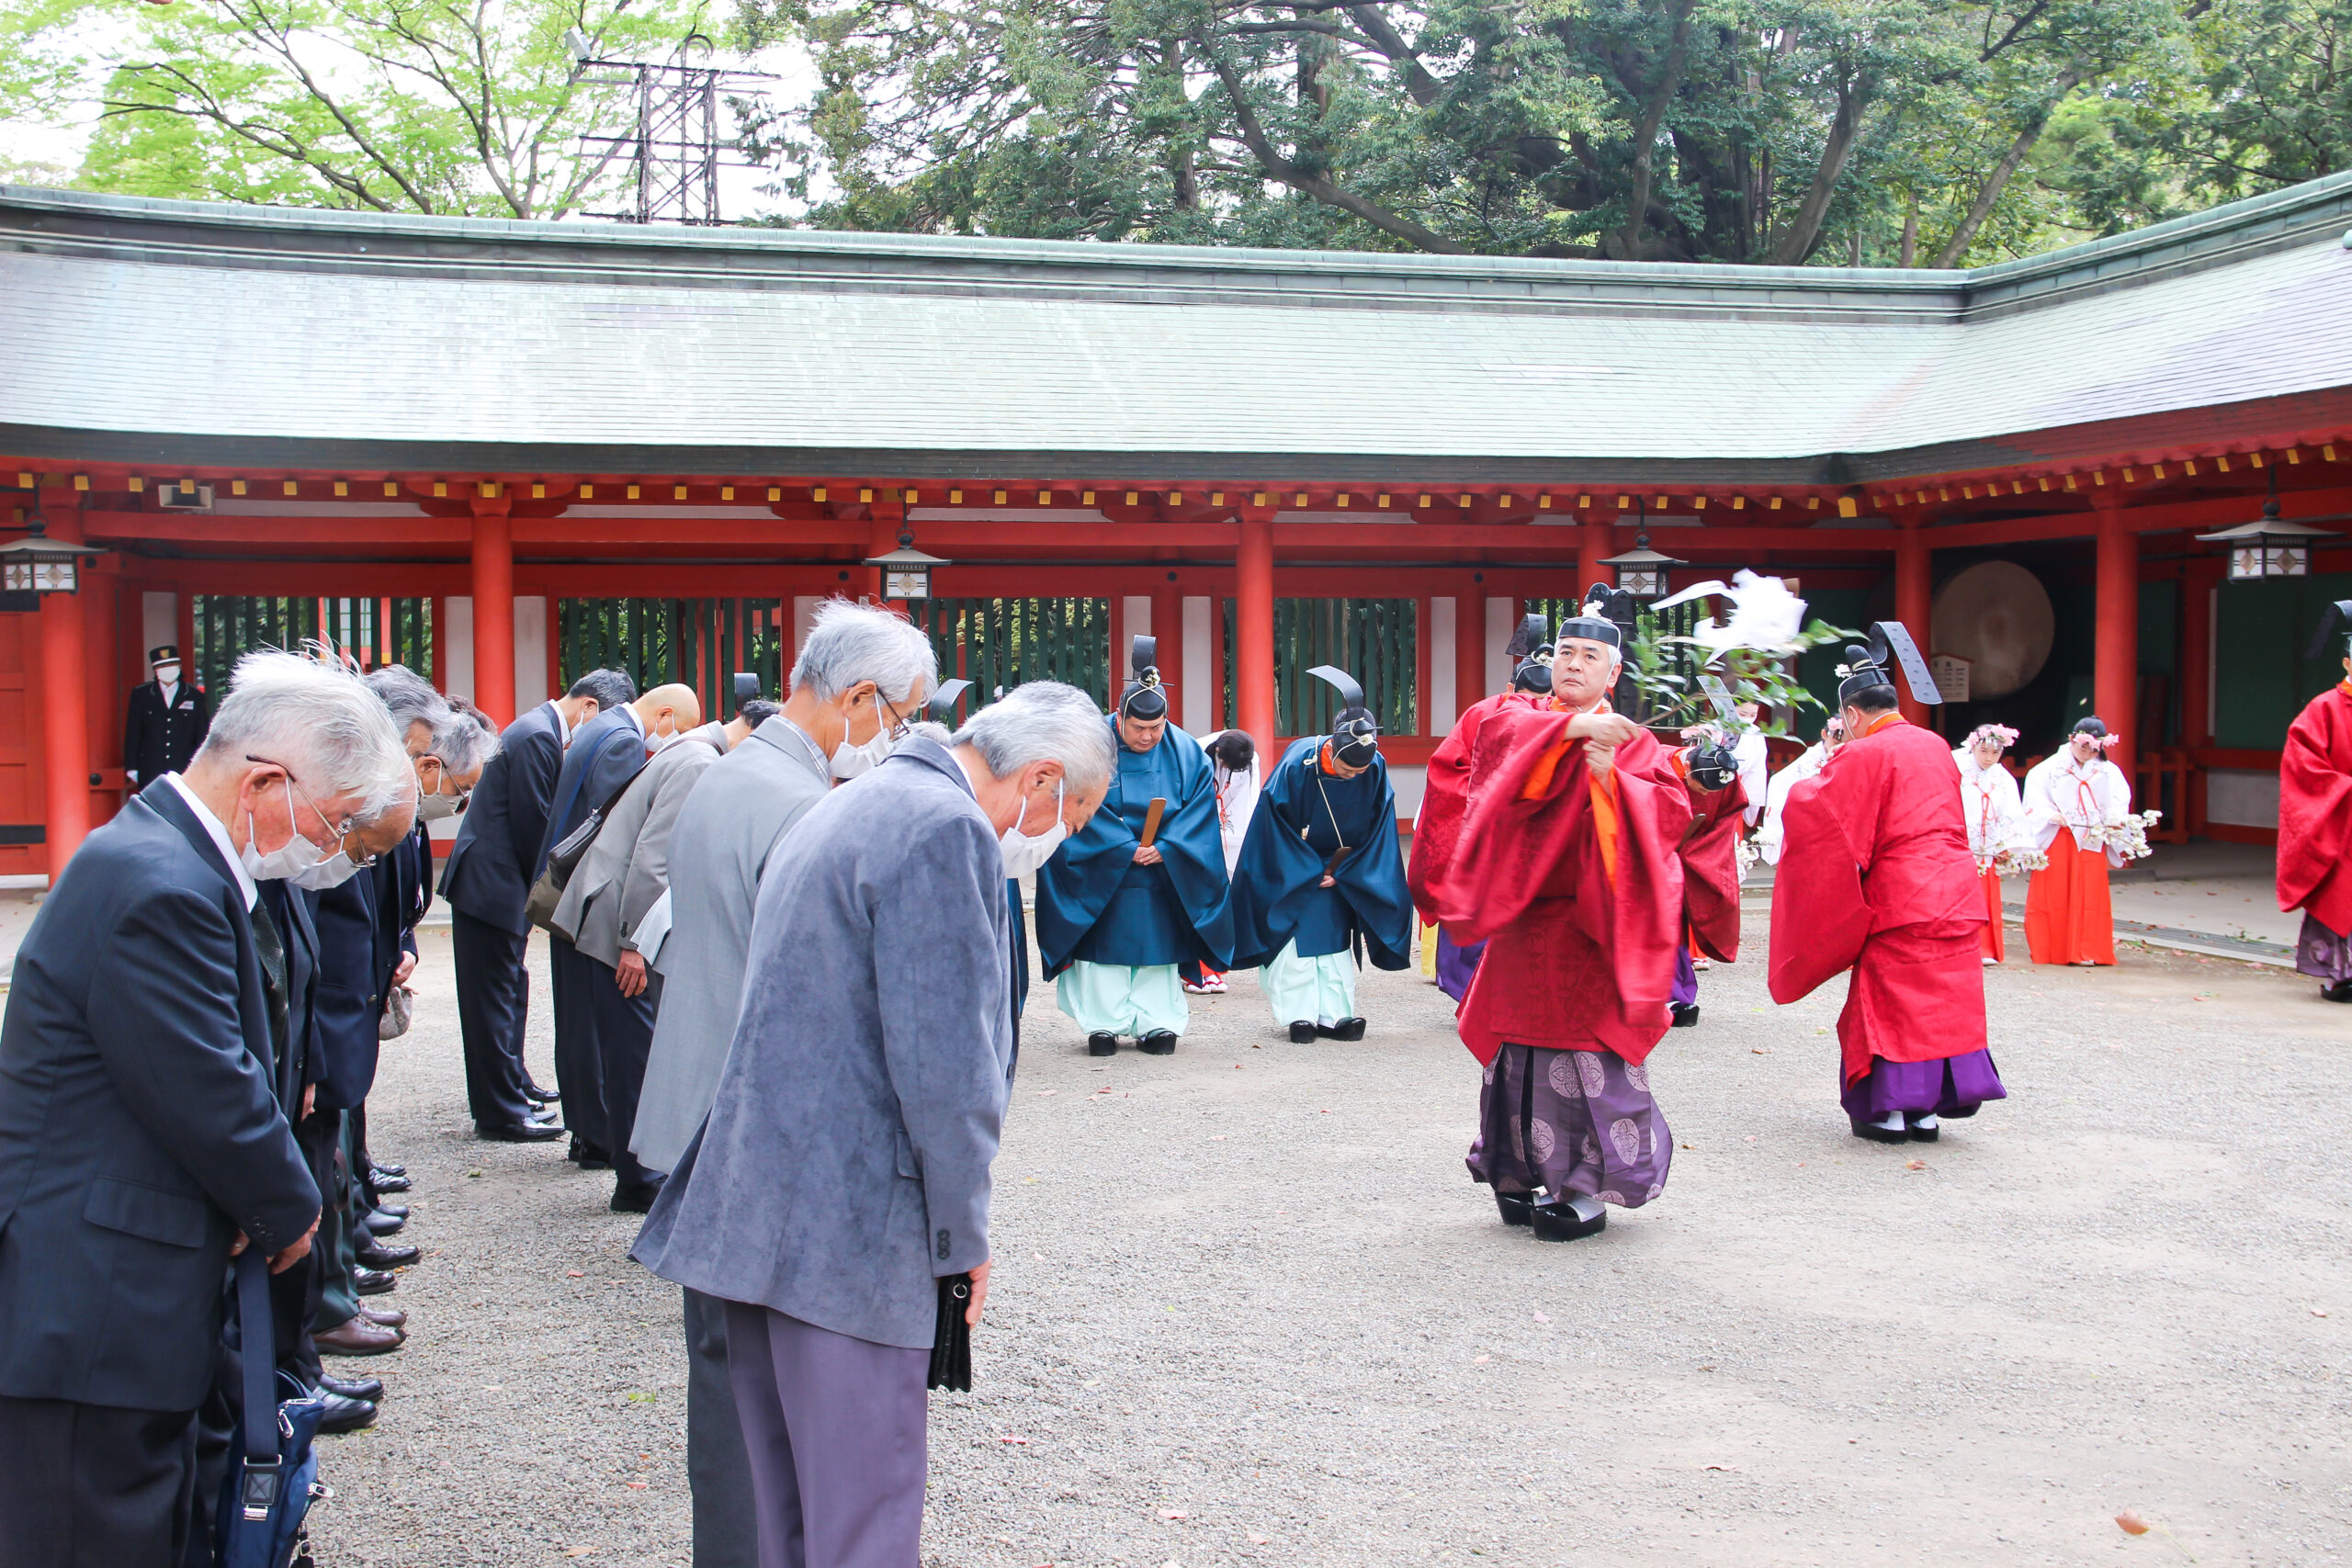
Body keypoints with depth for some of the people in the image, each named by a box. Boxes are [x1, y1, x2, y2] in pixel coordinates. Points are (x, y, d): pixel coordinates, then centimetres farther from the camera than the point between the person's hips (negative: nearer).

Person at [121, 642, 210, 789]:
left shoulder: (195, 696, 7)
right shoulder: (141, 694, 9)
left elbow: (202, 736, 8)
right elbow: (132, 734, 9)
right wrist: (132, 769, 3)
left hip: (185, 772, -1)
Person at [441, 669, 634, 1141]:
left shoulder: (543, 730, 14)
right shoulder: (538, 736, -19)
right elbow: (531, 822, -20)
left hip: (495, 881, 11)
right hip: (491, 885, -11)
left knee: (509, 990, 20)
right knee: (495, 996, -6)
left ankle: (512, 1084, 34)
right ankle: (500, 1114, -2)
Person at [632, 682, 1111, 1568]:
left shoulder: (852, 807, 19)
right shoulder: (947, 830, -14)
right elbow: (944, 1065, -19)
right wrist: (964, 1236, -7)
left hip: (754, 1211, 10)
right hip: (847, 1231, -10)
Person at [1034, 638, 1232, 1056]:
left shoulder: (1186, 753, 0)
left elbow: (1199, 812, -2)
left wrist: (1163, 850, -16)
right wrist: (1126, 849, -18)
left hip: (1164, 877, 2)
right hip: (1100, 877, -2)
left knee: (1158, 948, 4)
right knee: (1103, 948, 1)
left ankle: (1158, 1025, 11)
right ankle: (1103, 1025, 10)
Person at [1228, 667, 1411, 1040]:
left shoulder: (1376, 769, -18)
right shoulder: (1296, 766, -27)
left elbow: (1377, 828, -6)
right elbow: (1276, 826, -15)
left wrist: (1341, 872, -9)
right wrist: (1312, 872, -13)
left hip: (1340, 867, 3)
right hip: (1291, 870, -3)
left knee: (1336, 938, 0)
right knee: (1296, 938, -6)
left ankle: (1334, 1016, 2)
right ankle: (1300, 1015, -2)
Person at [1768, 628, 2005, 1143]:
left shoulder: (1864, 756, -12)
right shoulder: (1935, 746, 12)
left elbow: (1817, 811, -13)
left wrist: (1802, 787, 9)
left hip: (1901, 899, -7)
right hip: (1955, 893, 7)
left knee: (1890, 1000, 2)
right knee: (1945, 996, 10)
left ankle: (1888, 1109, 4)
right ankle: (1929, 1106, 14)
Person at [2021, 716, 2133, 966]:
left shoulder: (2109, 772, 7)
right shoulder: (2052, 767, 3)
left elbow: (2120, 799, 5)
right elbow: (2035, 795, -3)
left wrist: (2114, 819, -14)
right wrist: (2049, 814, -18)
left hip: (2092, 843, 1)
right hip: (2056, 840, -1)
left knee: (2089, 897, -1)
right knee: (2053, 896, 2)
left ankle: (2085, 951, 4)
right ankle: (2050, 951, 10)